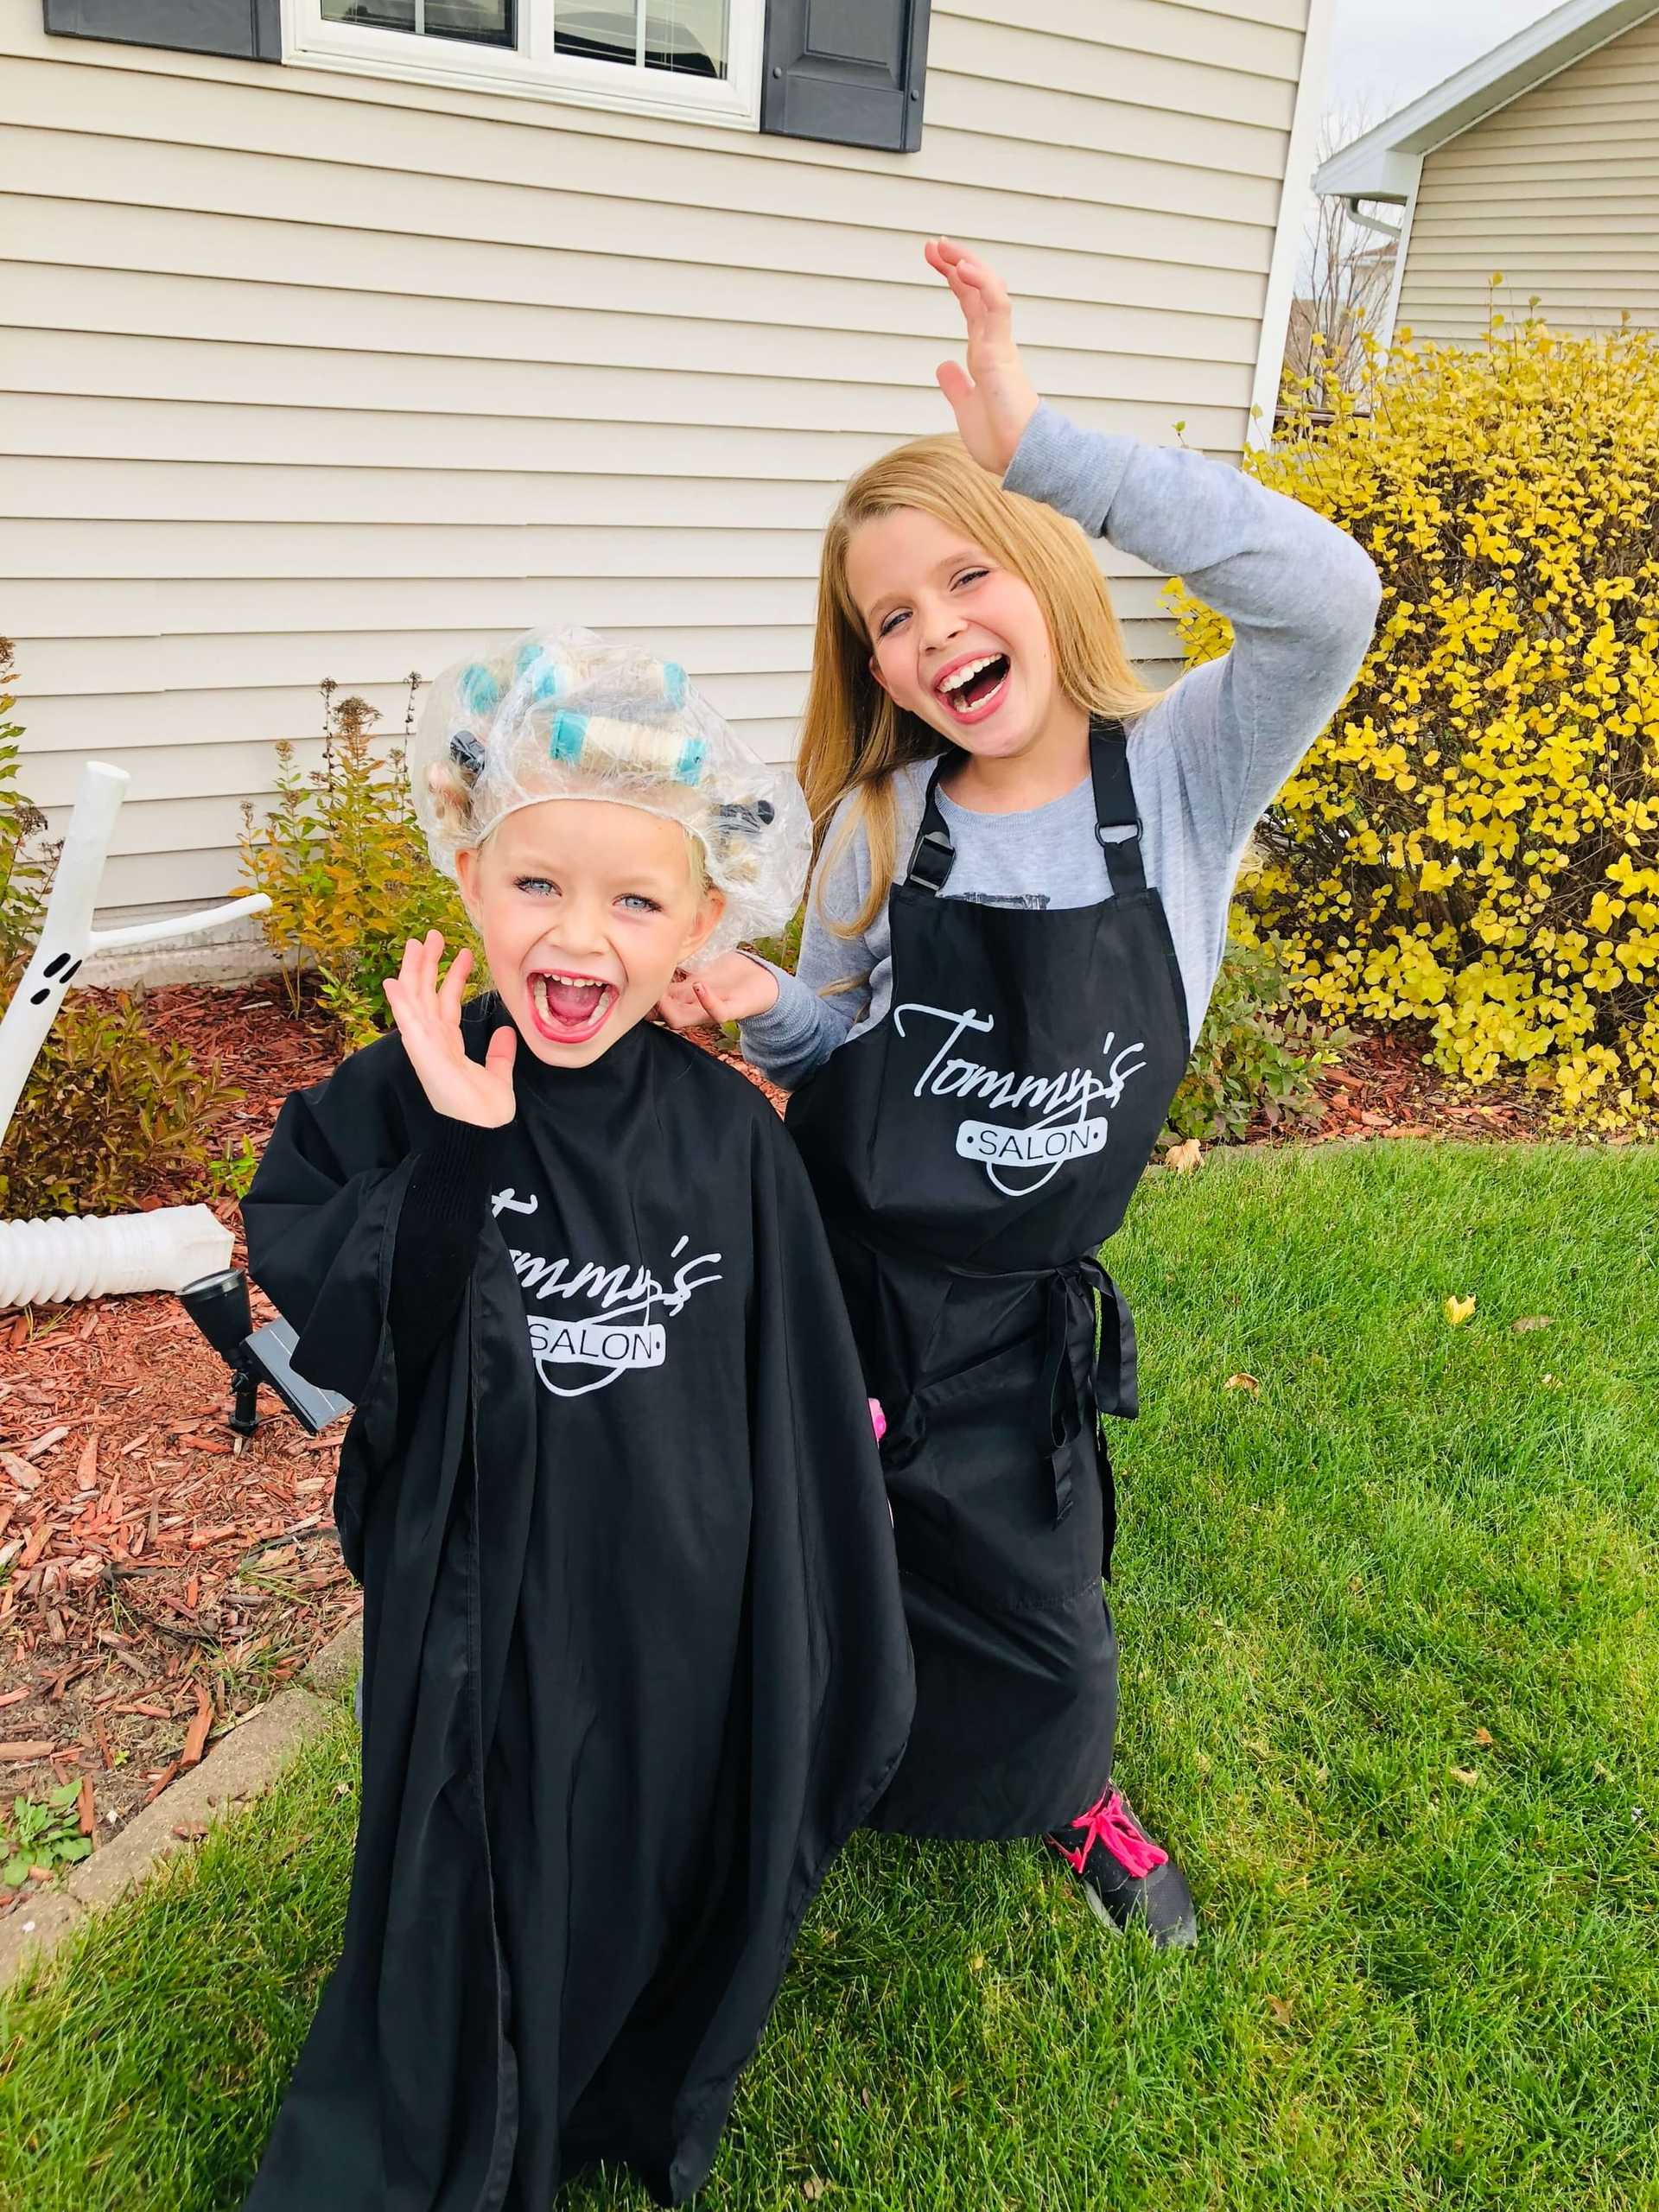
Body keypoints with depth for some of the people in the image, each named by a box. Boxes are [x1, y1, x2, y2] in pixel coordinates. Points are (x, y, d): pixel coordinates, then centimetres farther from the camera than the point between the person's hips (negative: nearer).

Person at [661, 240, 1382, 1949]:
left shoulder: (1186, 775, -12)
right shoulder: (877, 828, -7)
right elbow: (840, 1042, 6)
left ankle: (1074, 1801, 55)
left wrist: (1046, 448, -32)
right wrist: (765, 1007, -17)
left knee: (1038, 1613, 19)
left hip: (1017, 1325, 0)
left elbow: (1325, 597, -30)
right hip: (832, 1278, 1)